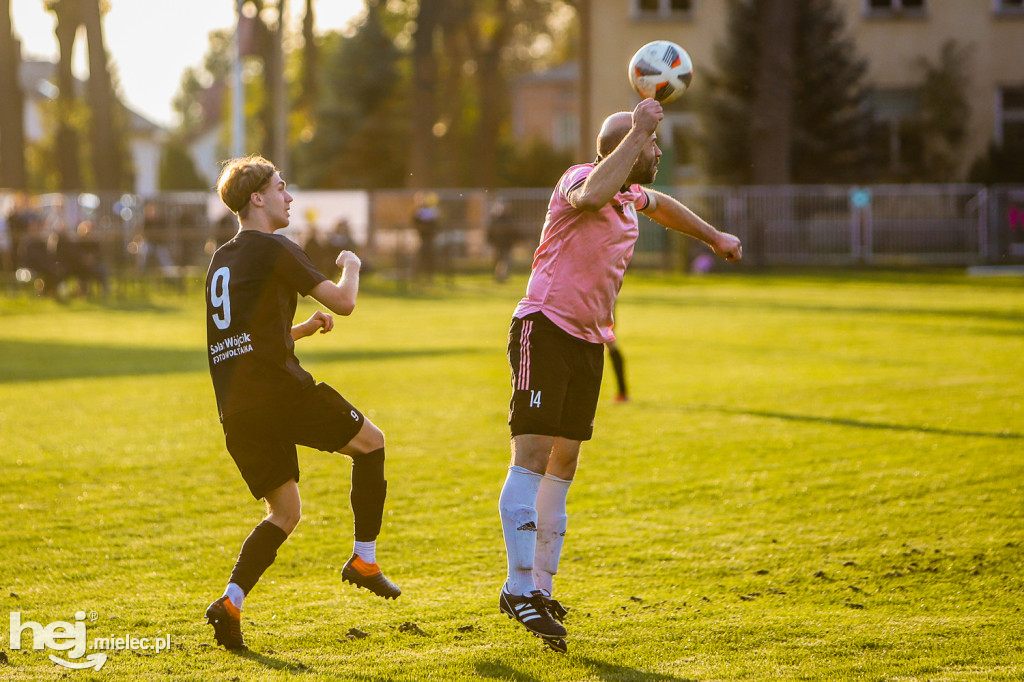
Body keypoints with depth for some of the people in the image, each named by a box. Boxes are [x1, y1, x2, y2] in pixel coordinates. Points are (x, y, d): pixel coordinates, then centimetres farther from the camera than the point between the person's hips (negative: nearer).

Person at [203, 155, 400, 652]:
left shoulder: (220, 261, 21)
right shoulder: (273, 249, -4)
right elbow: (343, 302, -5)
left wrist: (304, 328, 25)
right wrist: (352, 266, 16)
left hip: (235, 407, 7)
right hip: (280, 390, -7)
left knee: (283, 512, 13)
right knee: (370, 441, 14)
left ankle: (230, 601, -6)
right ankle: (364, 560, 11)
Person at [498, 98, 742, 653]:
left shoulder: (631, 196, 16)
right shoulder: (581, 178, -12)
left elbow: (661, 205, 40)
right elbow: (591, 197, -38)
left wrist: (715, 237, 49)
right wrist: (638, 130, -32)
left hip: (589, 342, 9)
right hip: (544, 330, -9)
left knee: (563, 464, 7)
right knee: (532, 455, -15)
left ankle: (540, 587, 10)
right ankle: (519, 587, -17)